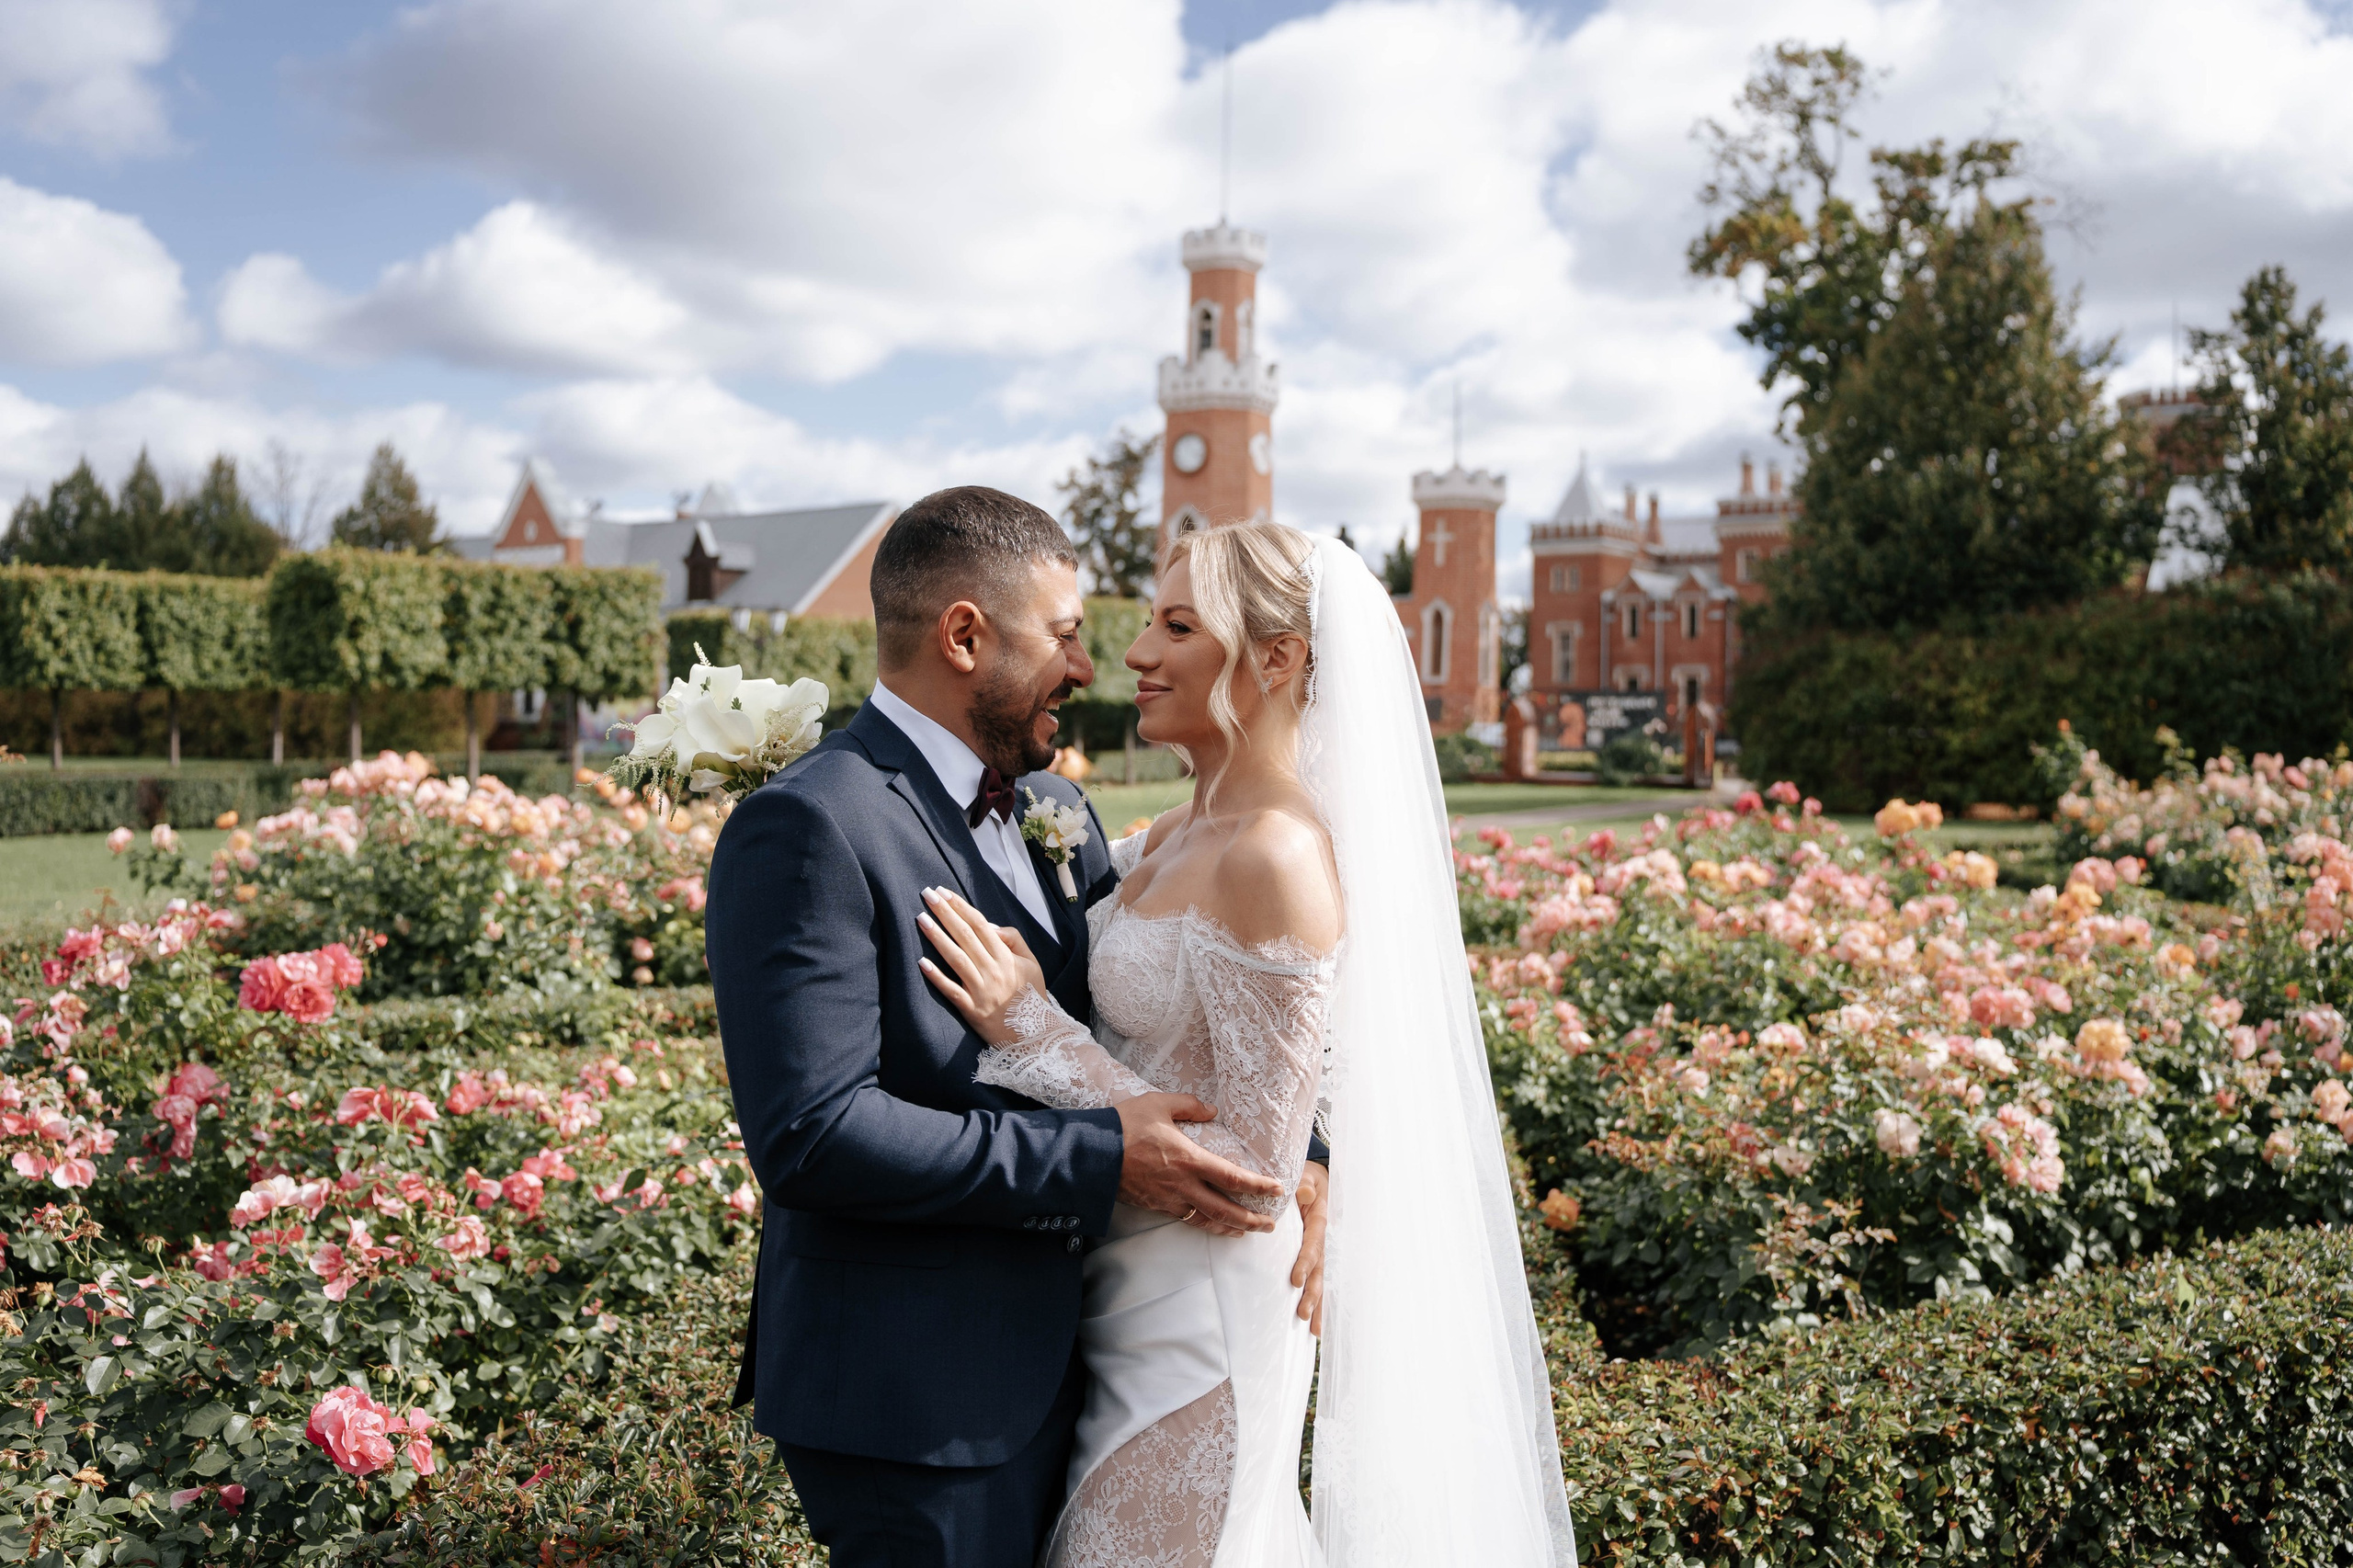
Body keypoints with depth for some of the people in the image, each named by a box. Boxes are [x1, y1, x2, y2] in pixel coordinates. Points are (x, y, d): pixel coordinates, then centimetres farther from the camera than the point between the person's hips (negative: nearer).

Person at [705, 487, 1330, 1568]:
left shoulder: (1055, 811, 9)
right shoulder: (810, 827, -17)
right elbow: (812, 1133, -25)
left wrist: (1287, 1163, -2)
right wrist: (1098, 1159, -22)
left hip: (1044, 1358, 8)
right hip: (911, 1398, -8)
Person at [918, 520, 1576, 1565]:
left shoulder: (1279, 857, -23)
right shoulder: (1182, 834, 4)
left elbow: (1254, 1167, -23)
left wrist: (1033, 1026, -25)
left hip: (1201, 1313, -8)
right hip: (1131, 1286, 8)